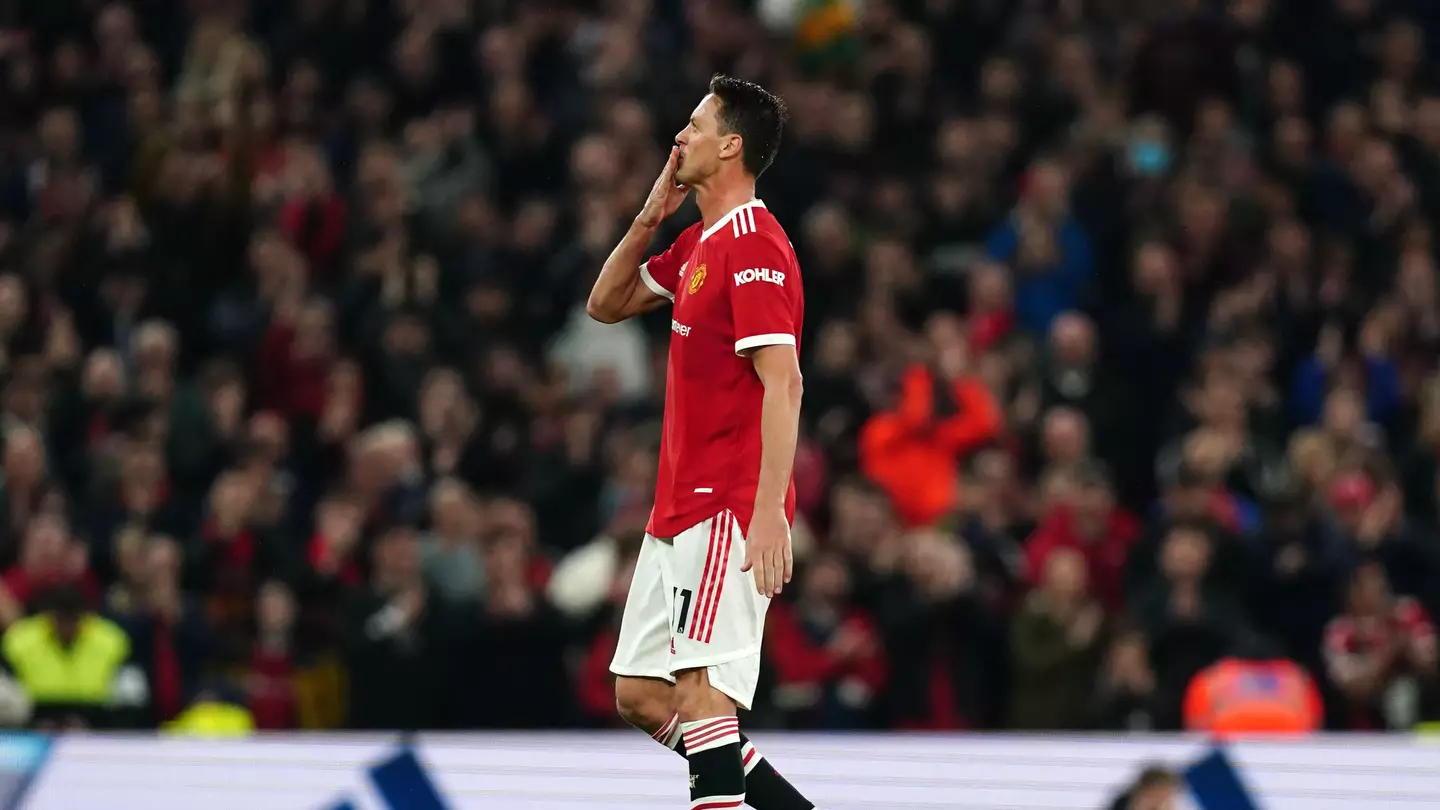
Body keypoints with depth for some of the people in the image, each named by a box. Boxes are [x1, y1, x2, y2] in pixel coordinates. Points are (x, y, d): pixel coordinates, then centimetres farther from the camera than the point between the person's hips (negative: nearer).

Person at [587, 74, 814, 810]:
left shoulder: (754, 247, -14)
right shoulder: (697, 245, 16)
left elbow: (782, 382, -21)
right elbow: (606, 305, 27)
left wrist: (770, 512, -28)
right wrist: (649, 217, 12)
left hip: (727, 509, -10)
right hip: (678, 506, 10)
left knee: (700, 690, -16)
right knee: (640, 695, 10)